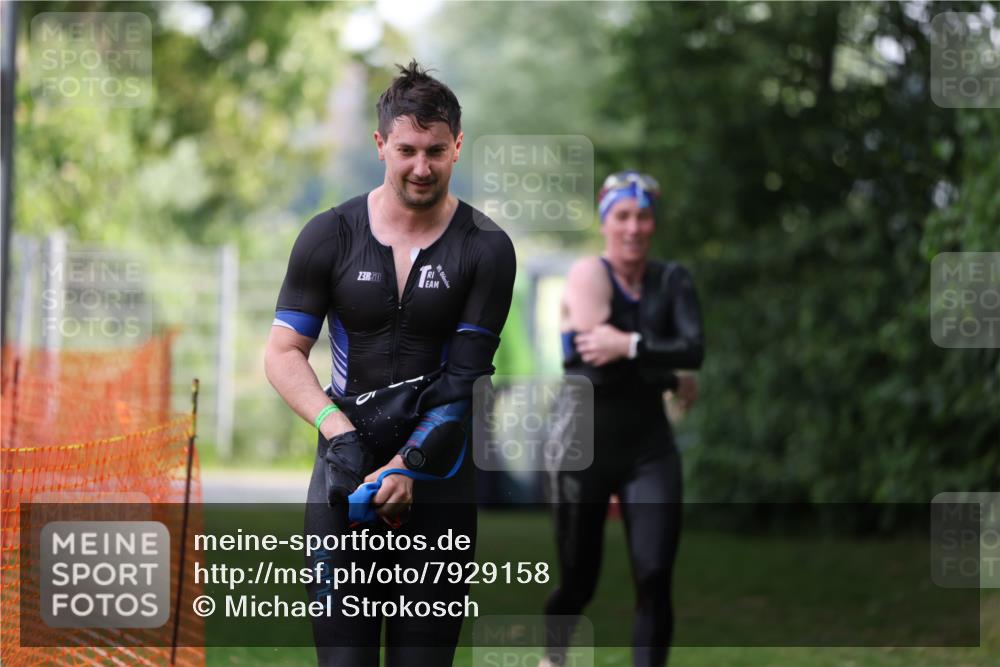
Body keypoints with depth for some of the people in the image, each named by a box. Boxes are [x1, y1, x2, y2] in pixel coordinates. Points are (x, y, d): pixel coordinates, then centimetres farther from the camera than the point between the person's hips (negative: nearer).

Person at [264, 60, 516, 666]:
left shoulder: (486, 248, -2)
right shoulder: (331, 236, 2)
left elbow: (465, 377, -7)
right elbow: (284, 353, 2)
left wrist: (406, 466, -17)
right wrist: (339, 431, -14)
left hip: (438, 477, -1)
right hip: (348, 465, 1)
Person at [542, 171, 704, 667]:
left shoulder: (672, 281, 4)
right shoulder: (589, 275, -9)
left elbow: (694, 349, -13)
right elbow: (600, 365, -22)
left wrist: (631, 346, -26)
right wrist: (673, 380, -12)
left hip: (649, 449, 3)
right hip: (584, 448, -3)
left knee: (655, 578, -11)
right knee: (578, 582, 8)